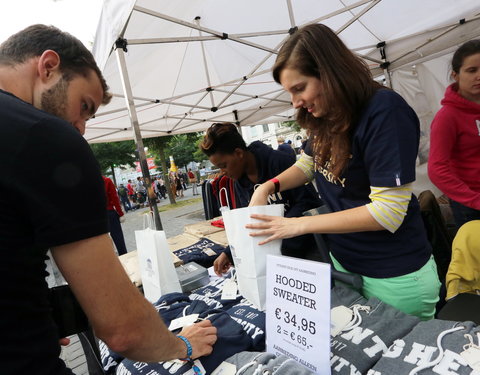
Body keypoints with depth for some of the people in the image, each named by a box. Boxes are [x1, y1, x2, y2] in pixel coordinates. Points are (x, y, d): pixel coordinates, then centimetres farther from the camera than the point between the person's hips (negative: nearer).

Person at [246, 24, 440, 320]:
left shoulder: (385, 112, -23)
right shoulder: (327, 118, 0)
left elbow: (387, 211, -26)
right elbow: (308, 164, 14)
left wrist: (299, 225, -23)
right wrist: (268, 187, -5)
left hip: (394, 275, -7)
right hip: (342, 262, 7)